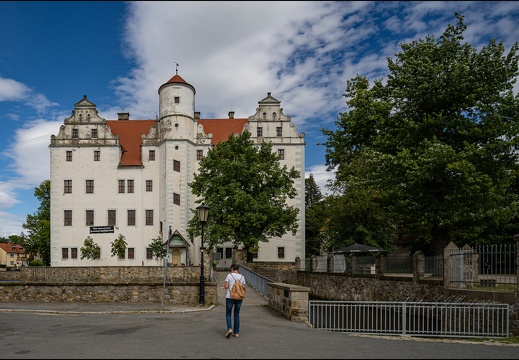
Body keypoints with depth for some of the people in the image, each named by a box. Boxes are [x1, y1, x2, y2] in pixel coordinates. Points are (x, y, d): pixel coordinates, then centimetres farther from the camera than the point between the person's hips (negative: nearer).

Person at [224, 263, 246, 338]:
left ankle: (229, 329, -12)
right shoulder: (242, 277, 6)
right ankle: (236, 333, 13)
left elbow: (226, 286, -8)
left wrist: (224, 284, 12)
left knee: (228, 314, 9)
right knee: (236, 315, 14)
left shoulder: (229, 275, -6)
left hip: (230, 297, -3)